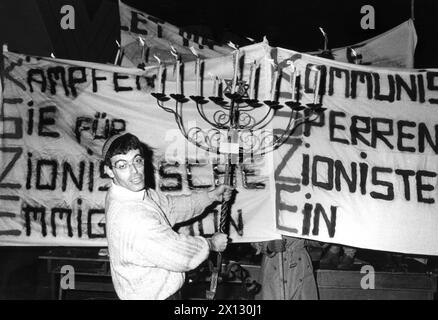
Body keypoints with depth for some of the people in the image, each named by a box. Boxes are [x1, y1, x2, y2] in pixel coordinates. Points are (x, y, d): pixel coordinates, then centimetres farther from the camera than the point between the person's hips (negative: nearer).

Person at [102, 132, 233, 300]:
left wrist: (212, 196, 3)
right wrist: (212, 243, -10)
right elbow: (182, 255, -27)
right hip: (153, 295, -9)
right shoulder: (131, 218, -34)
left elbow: (171, 207, 10)